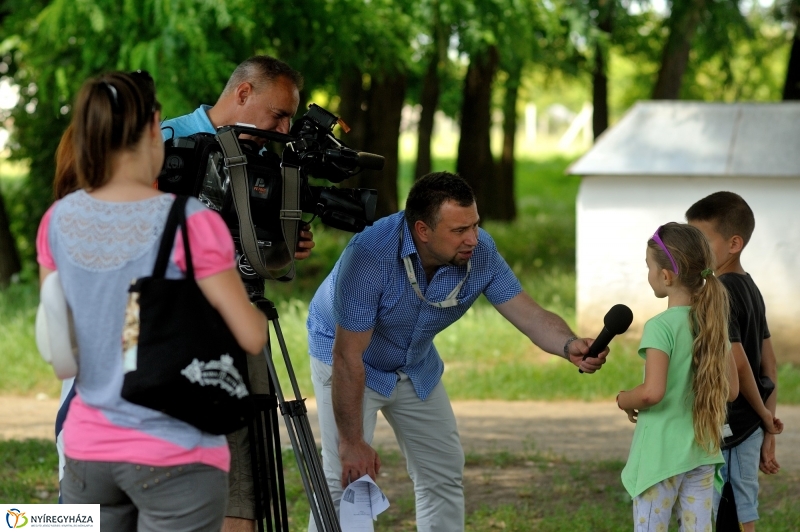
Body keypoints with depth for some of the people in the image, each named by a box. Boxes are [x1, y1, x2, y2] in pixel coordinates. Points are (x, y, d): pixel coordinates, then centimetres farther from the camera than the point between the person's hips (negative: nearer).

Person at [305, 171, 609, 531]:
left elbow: (530, 314, -19)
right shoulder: (369, 256, -38)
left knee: (443, 474, 9)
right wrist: (352, 443, -28)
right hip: (346, 354, -6)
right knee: (348, 478, -17)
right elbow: (348, 357, -32)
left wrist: (569, 346, -42)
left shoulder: (480, 252, -21)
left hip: (416, 363, 6)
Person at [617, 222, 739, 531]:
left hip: (661, 453, -6)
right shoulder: (713, 322, 4)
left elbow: (652, 392, -26)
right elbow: (730, 389, 9)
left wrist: (624, 400, -7)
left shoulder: (661, 326, -17)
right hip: (701, 450, 6)